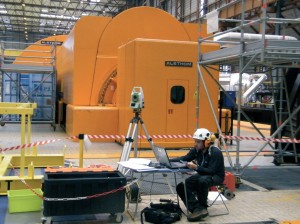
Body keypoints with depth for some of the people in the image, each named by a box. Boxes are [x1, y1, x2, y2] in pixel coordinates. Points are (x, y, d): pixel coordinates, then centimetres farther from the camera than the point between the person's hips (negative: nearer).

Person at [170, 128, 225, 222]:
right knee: (181, 187, -12)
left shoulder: (215, 152, -23)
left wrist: (196, 167, -41)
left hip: (216, 176, -7)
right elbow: (185, 158, 2)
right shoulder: (196, 150, -4)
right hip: (202, 175, 7)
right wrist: (169, 161, -12)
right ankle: (197, 209, -23)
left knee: (202, 180, -40)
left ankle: (202, 208, -21)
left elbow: (211, 171, -29)